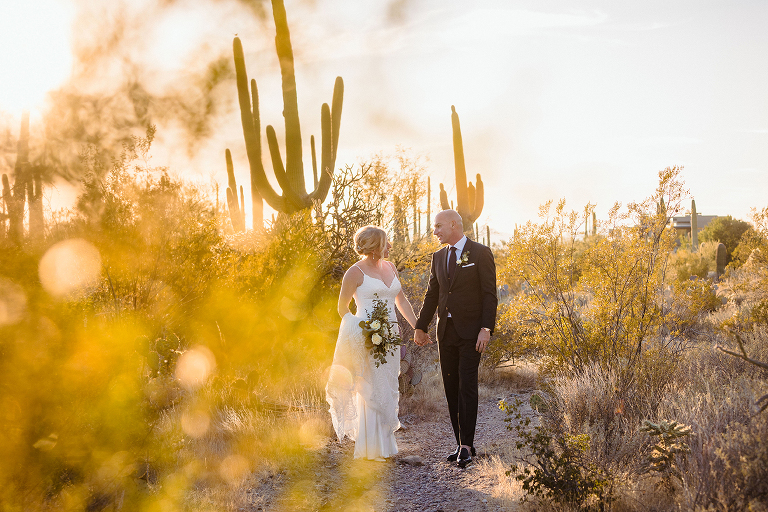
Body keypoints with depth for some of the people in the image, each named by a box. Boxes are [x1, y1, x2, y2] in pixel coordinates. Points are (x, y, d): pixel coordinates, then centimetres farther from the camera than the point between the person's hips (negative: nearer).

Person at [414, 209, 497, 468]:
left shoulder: (480, 253, -4)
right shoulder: (438, 257, 13)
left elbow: (489, 294, -7)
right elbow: (432, 294, 17)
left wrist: (486, 329, -15)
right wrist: (420, 327, 15)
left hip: (470, 332, -6)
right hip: (445, 331, 6)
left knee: (467, 388, -9)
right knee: (451, 389, 6)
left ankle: (466, 446, -6)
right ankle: (462, 444, 12)